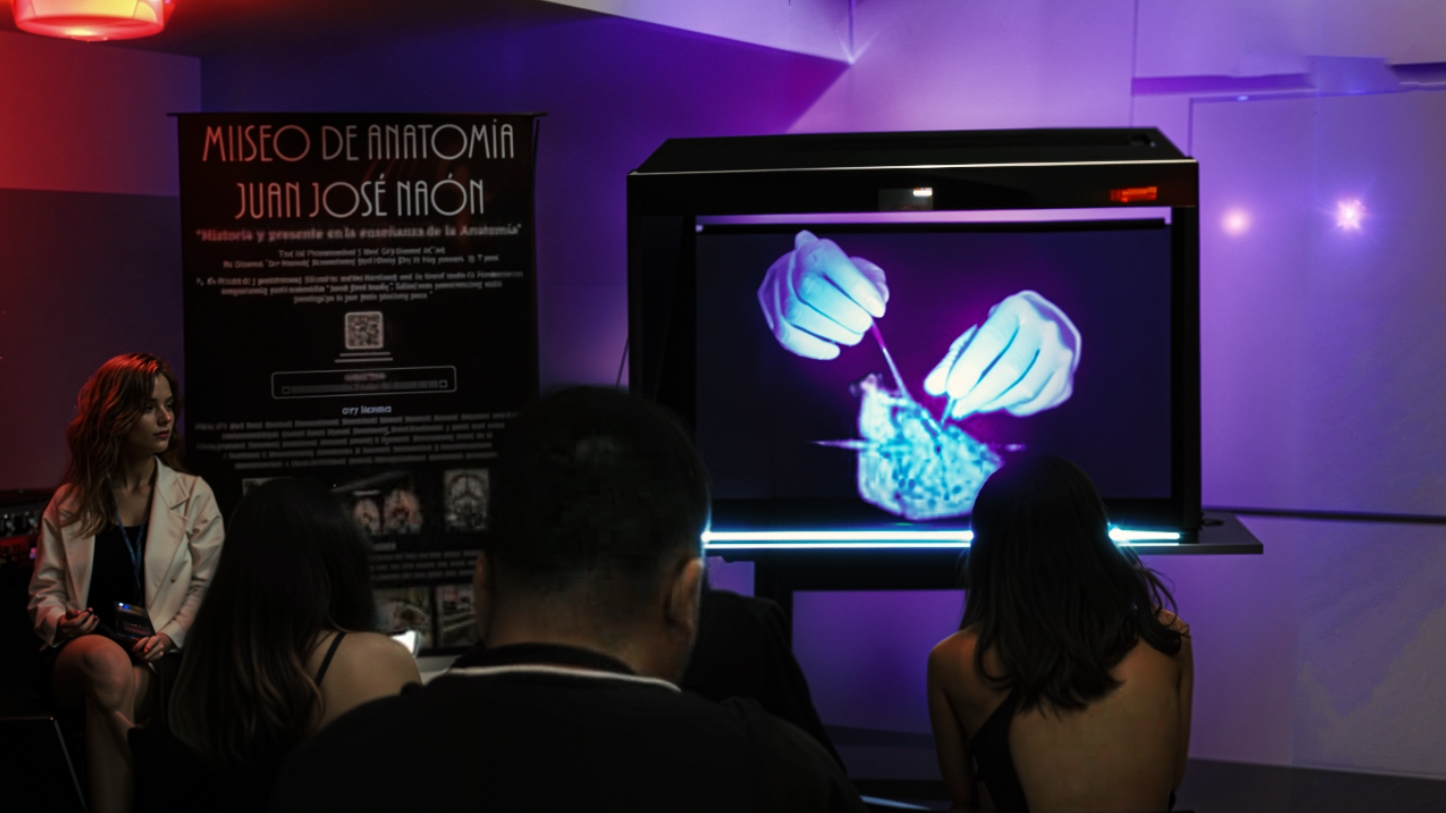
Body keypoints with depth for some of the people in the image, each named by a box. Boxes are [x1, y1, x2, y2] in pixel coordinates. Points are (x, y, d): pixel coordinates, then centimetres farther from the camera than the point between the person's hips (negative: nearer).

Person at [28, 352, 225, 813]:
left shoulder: (194, 496, 11)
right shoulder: (69, 504, 17)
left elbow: (208, 588, 3)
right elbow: (45, 589, 17)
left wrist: (168, 637, -14)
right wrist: (59, 621, -6)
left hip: (160, 659, -1)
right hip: (75, 656, 1)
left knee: (123, 686, -38)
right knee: (107, 660, -37)